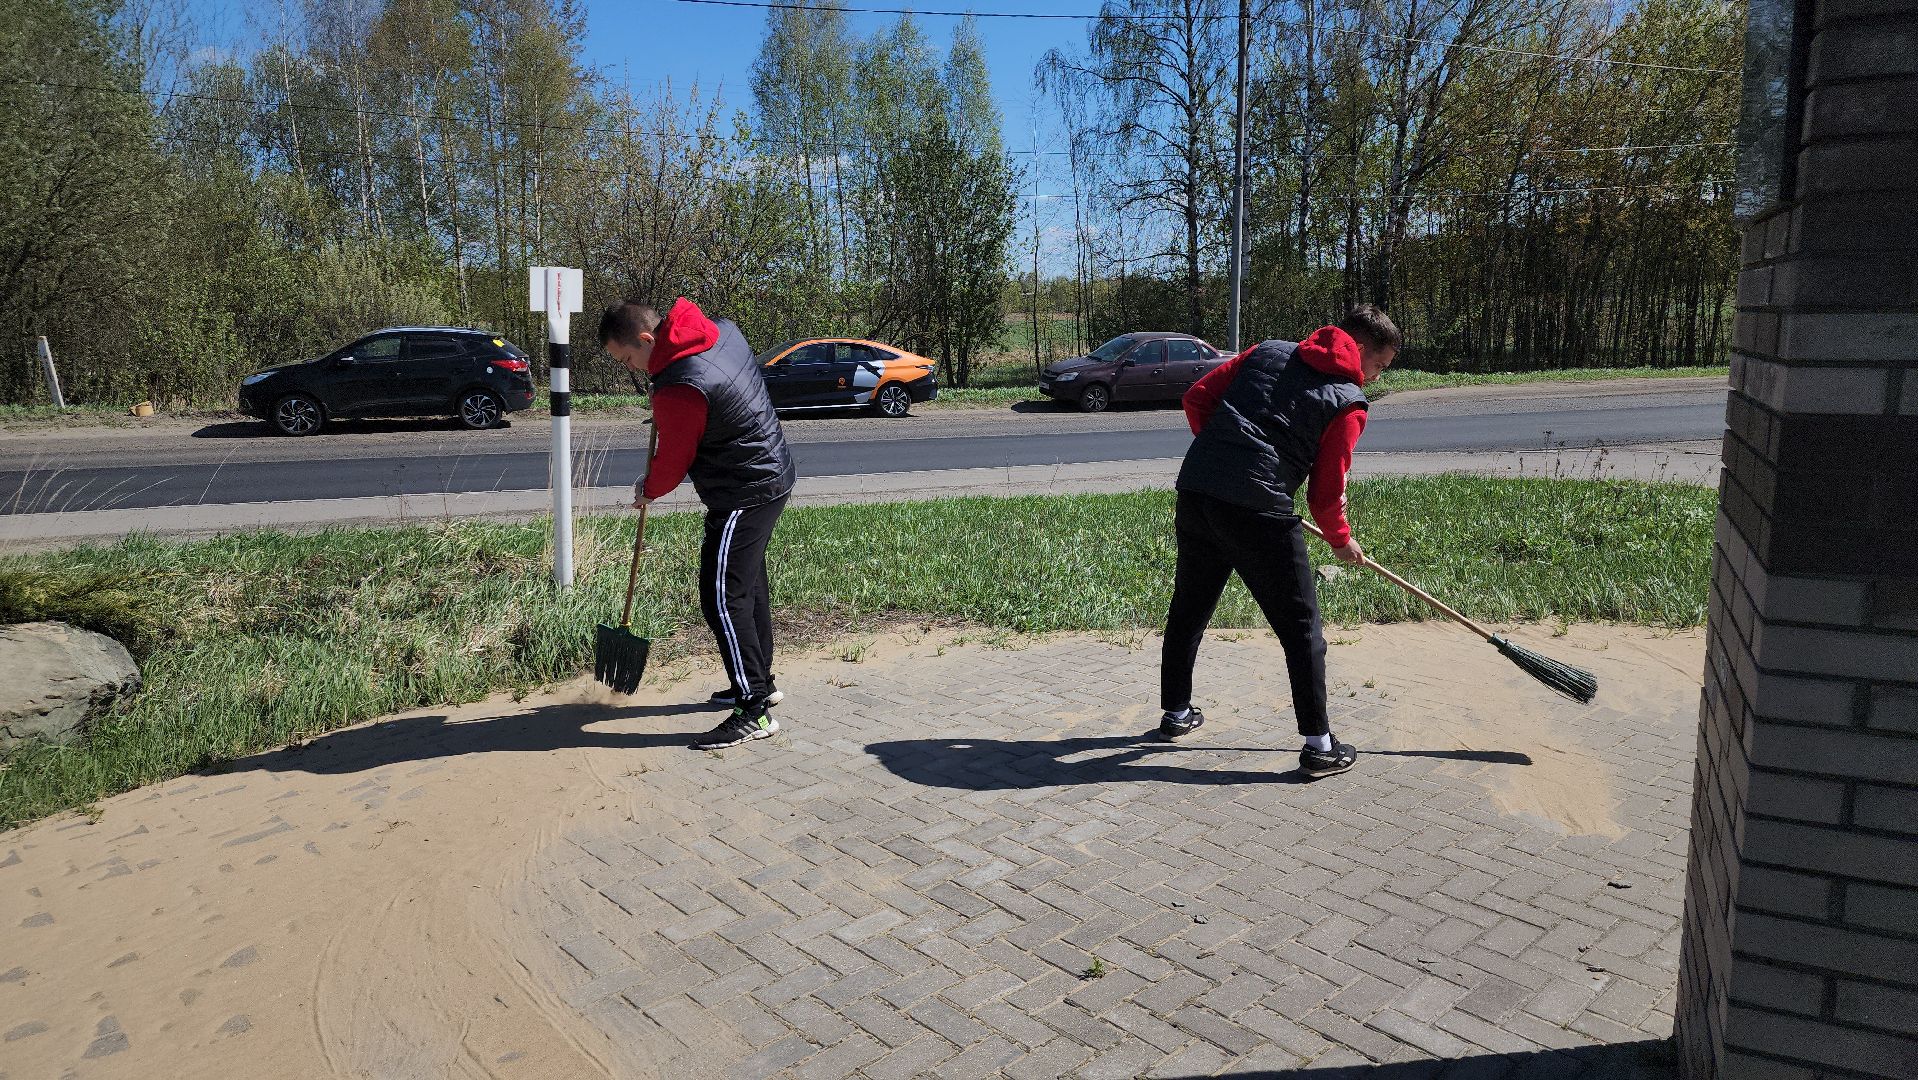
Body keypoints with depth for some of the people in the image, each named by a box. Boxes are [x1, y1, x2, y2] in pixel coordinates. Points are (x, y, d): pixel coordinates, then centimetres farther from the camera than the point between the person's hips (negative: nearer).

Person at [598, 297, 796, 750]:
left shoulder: (679, 390, -25)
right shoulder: (723, 330, 1)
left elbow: (672, 462, -11)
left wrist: (647, 491, 10)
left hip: (744, 495, -10)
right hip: (773, 472, 10)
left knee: (722, 599, -6)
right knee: (750, 586, 20)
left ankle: (754, 713, -1)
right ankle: (760, 682, 34)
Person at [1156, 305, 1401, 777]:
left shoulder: (1269, 351, 17)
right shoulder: (1349, 401, 3)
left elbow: (1197, 397, 13)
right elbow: (1326, 493, 1)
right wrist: (1342, 541, 19)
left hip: (1195, 489, 6)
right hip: (1258, 511, -6)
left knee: (1188, 610, 22)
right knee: (1301, 626, 7)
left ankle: (1176, 712, 38)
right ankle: (1318, 745, 12)